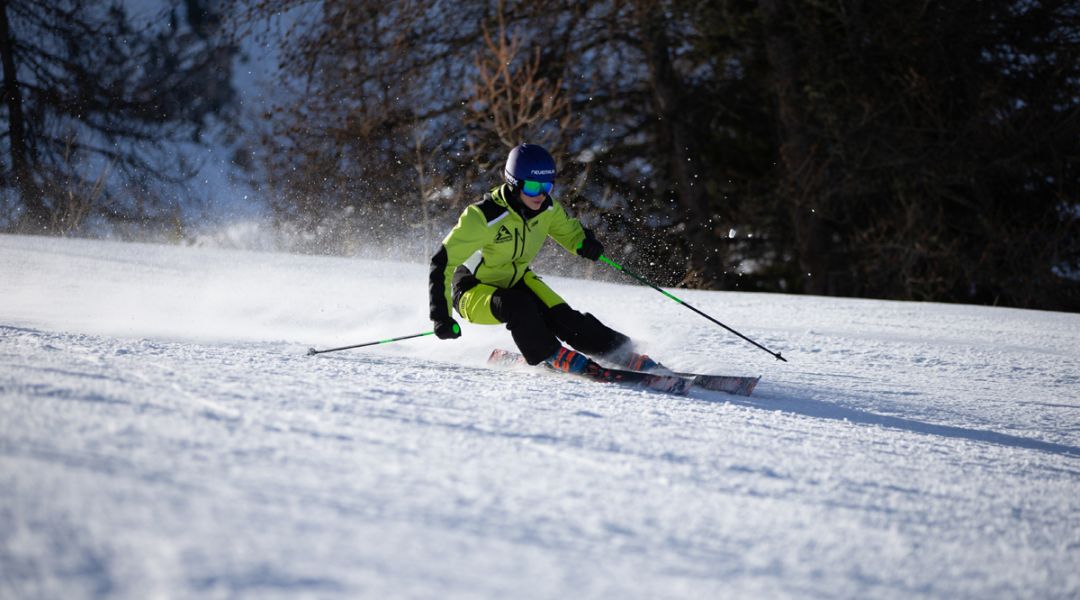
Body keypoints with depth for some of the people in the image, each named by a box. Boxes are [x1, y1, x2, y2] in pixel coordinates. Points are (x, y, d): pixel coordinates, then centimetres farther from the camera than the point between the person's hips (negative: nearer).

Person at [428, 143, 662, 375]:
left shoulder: (548, 209, -12)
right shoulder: (484, 217, -32)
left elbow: (570, 231, 10)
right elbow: (443, 262, -27)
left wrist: (585, 243, -15)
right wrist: (441, 315, -32)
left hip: (516, 280, 5)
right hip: (474, 294, -5)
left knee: (563, 318, -16)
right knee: (518, 306, -35)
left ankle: (623, 353, -9)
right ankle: (550, 355, -16)